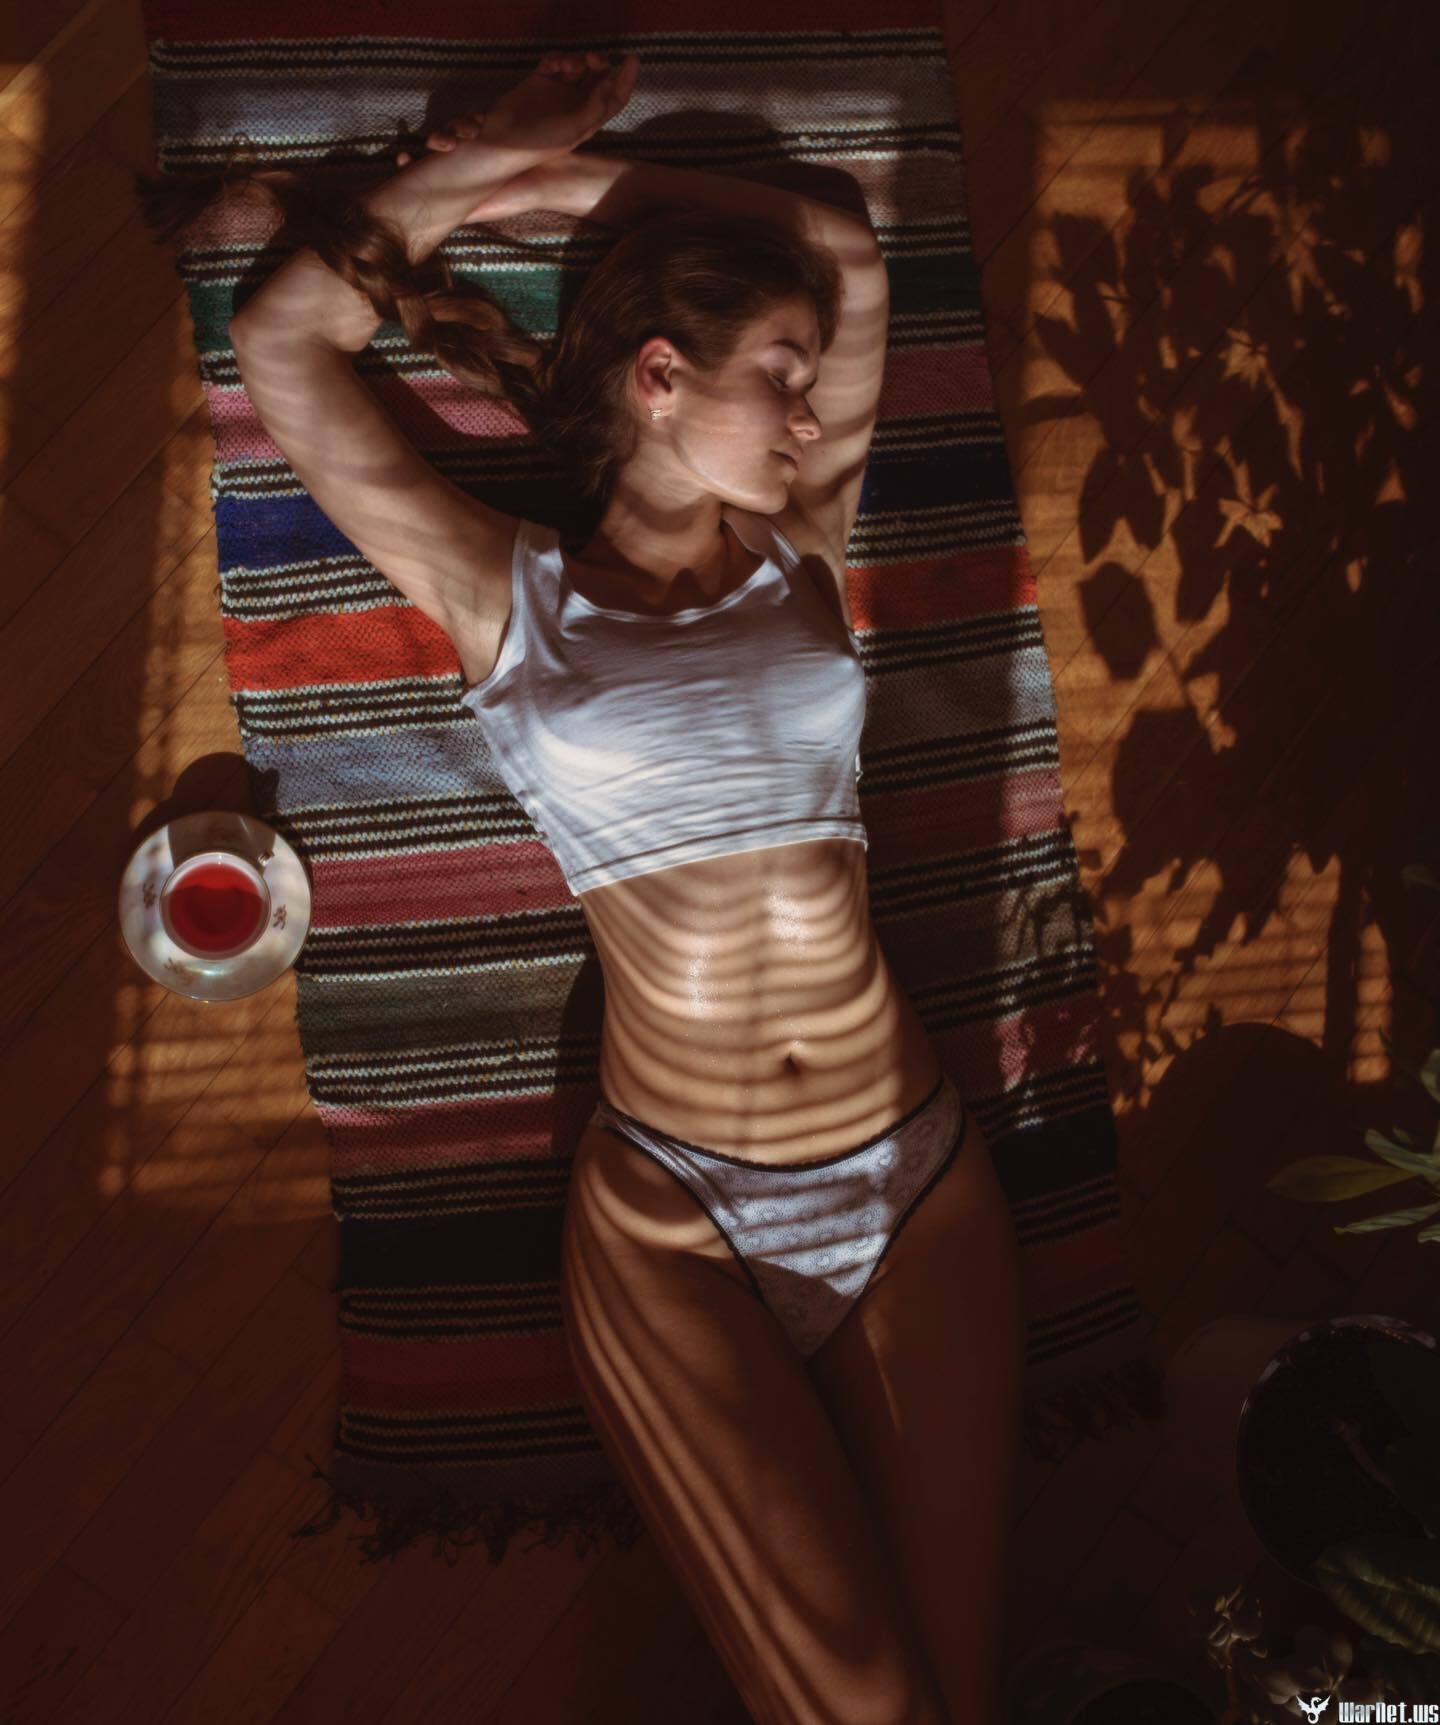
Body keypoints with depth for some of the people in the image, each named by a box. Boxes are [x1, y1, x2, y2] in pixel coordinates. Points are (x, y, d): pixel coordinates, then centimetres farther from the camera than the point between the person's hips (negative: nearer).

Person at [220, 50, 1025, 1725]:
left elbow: (845, 249, 16)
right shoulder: (515, 602, 3)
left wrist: (562, 180, 18)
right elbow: (281, 345, 3)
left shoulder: (803, 561, 10)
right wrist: (471, 162, 12)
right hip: (671, 1215, -2)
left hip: (917, 1180, 3)